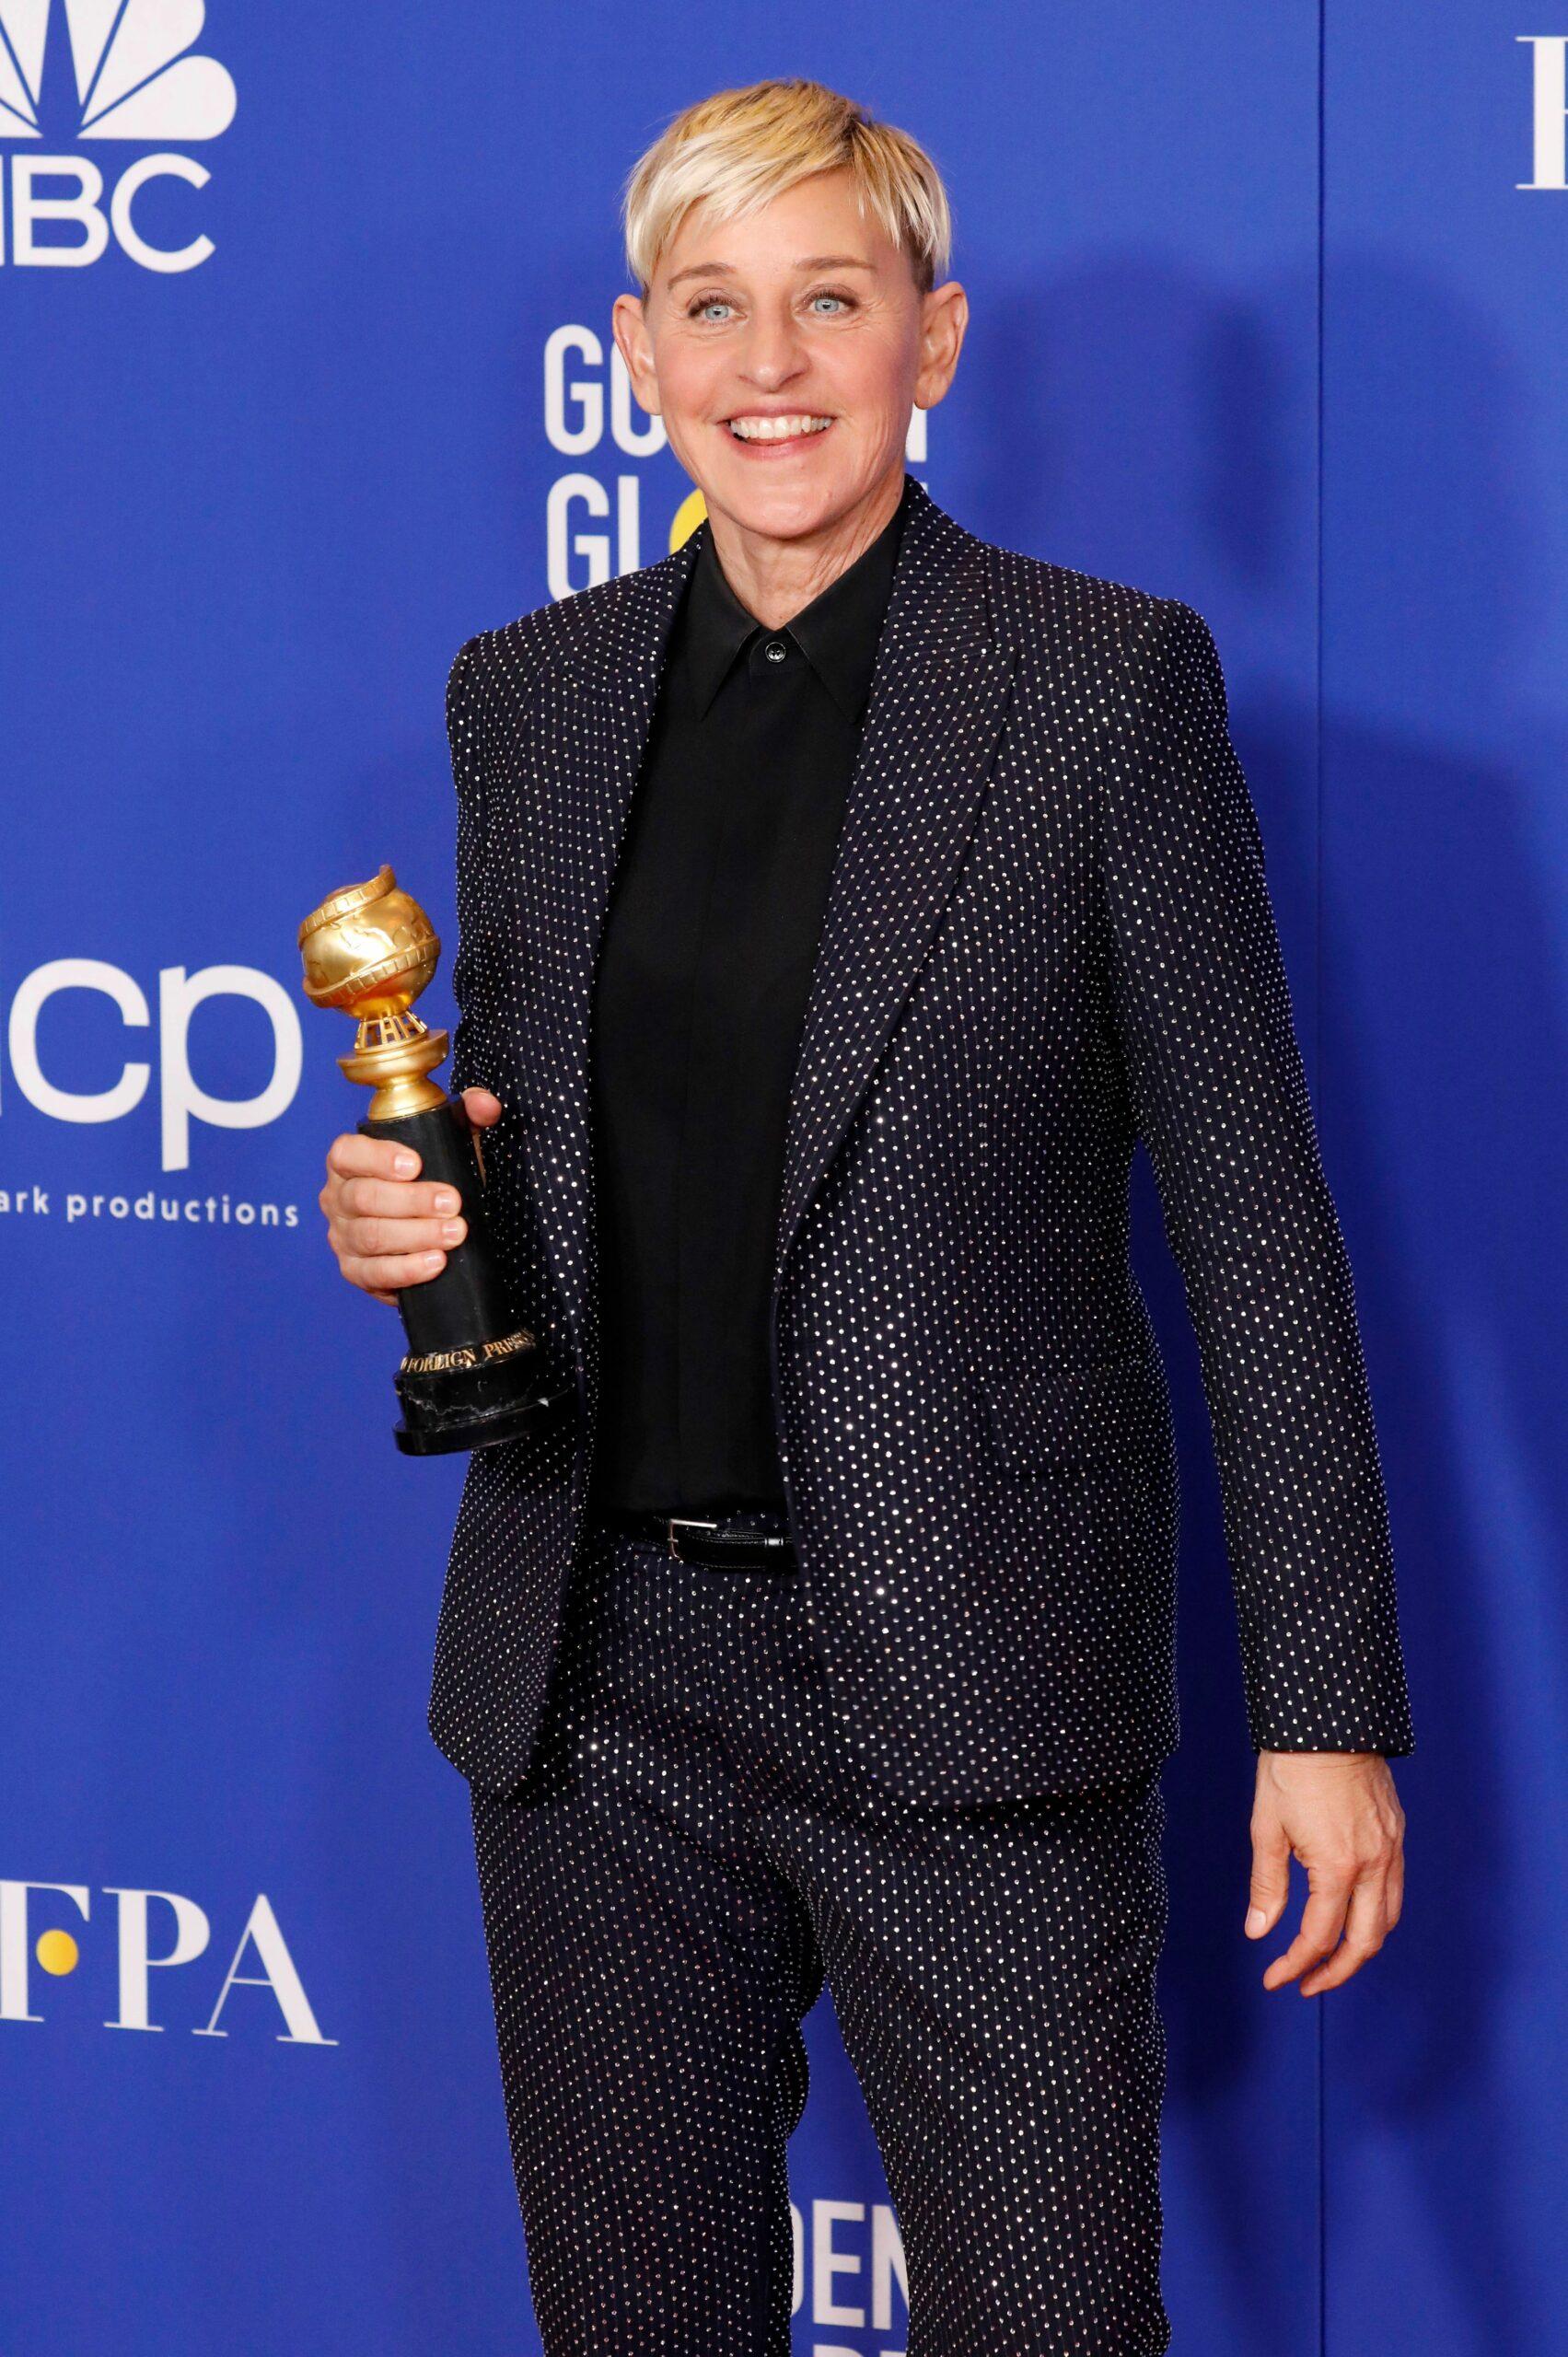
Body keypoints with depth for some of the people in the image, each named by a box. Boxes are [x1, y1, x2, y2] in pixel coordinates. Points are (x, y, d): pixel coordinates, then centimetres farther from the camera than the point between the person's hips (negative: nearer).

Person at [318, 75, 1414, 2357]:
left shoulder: (1108, 681, -4)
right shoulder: (529, 693, 9)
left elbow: (1252, 1222, -5)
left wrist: (1326, 1711, -8)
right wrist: (410, 1211, -5)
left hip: (965, 1681, -4)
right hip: (601, 1674, 4)